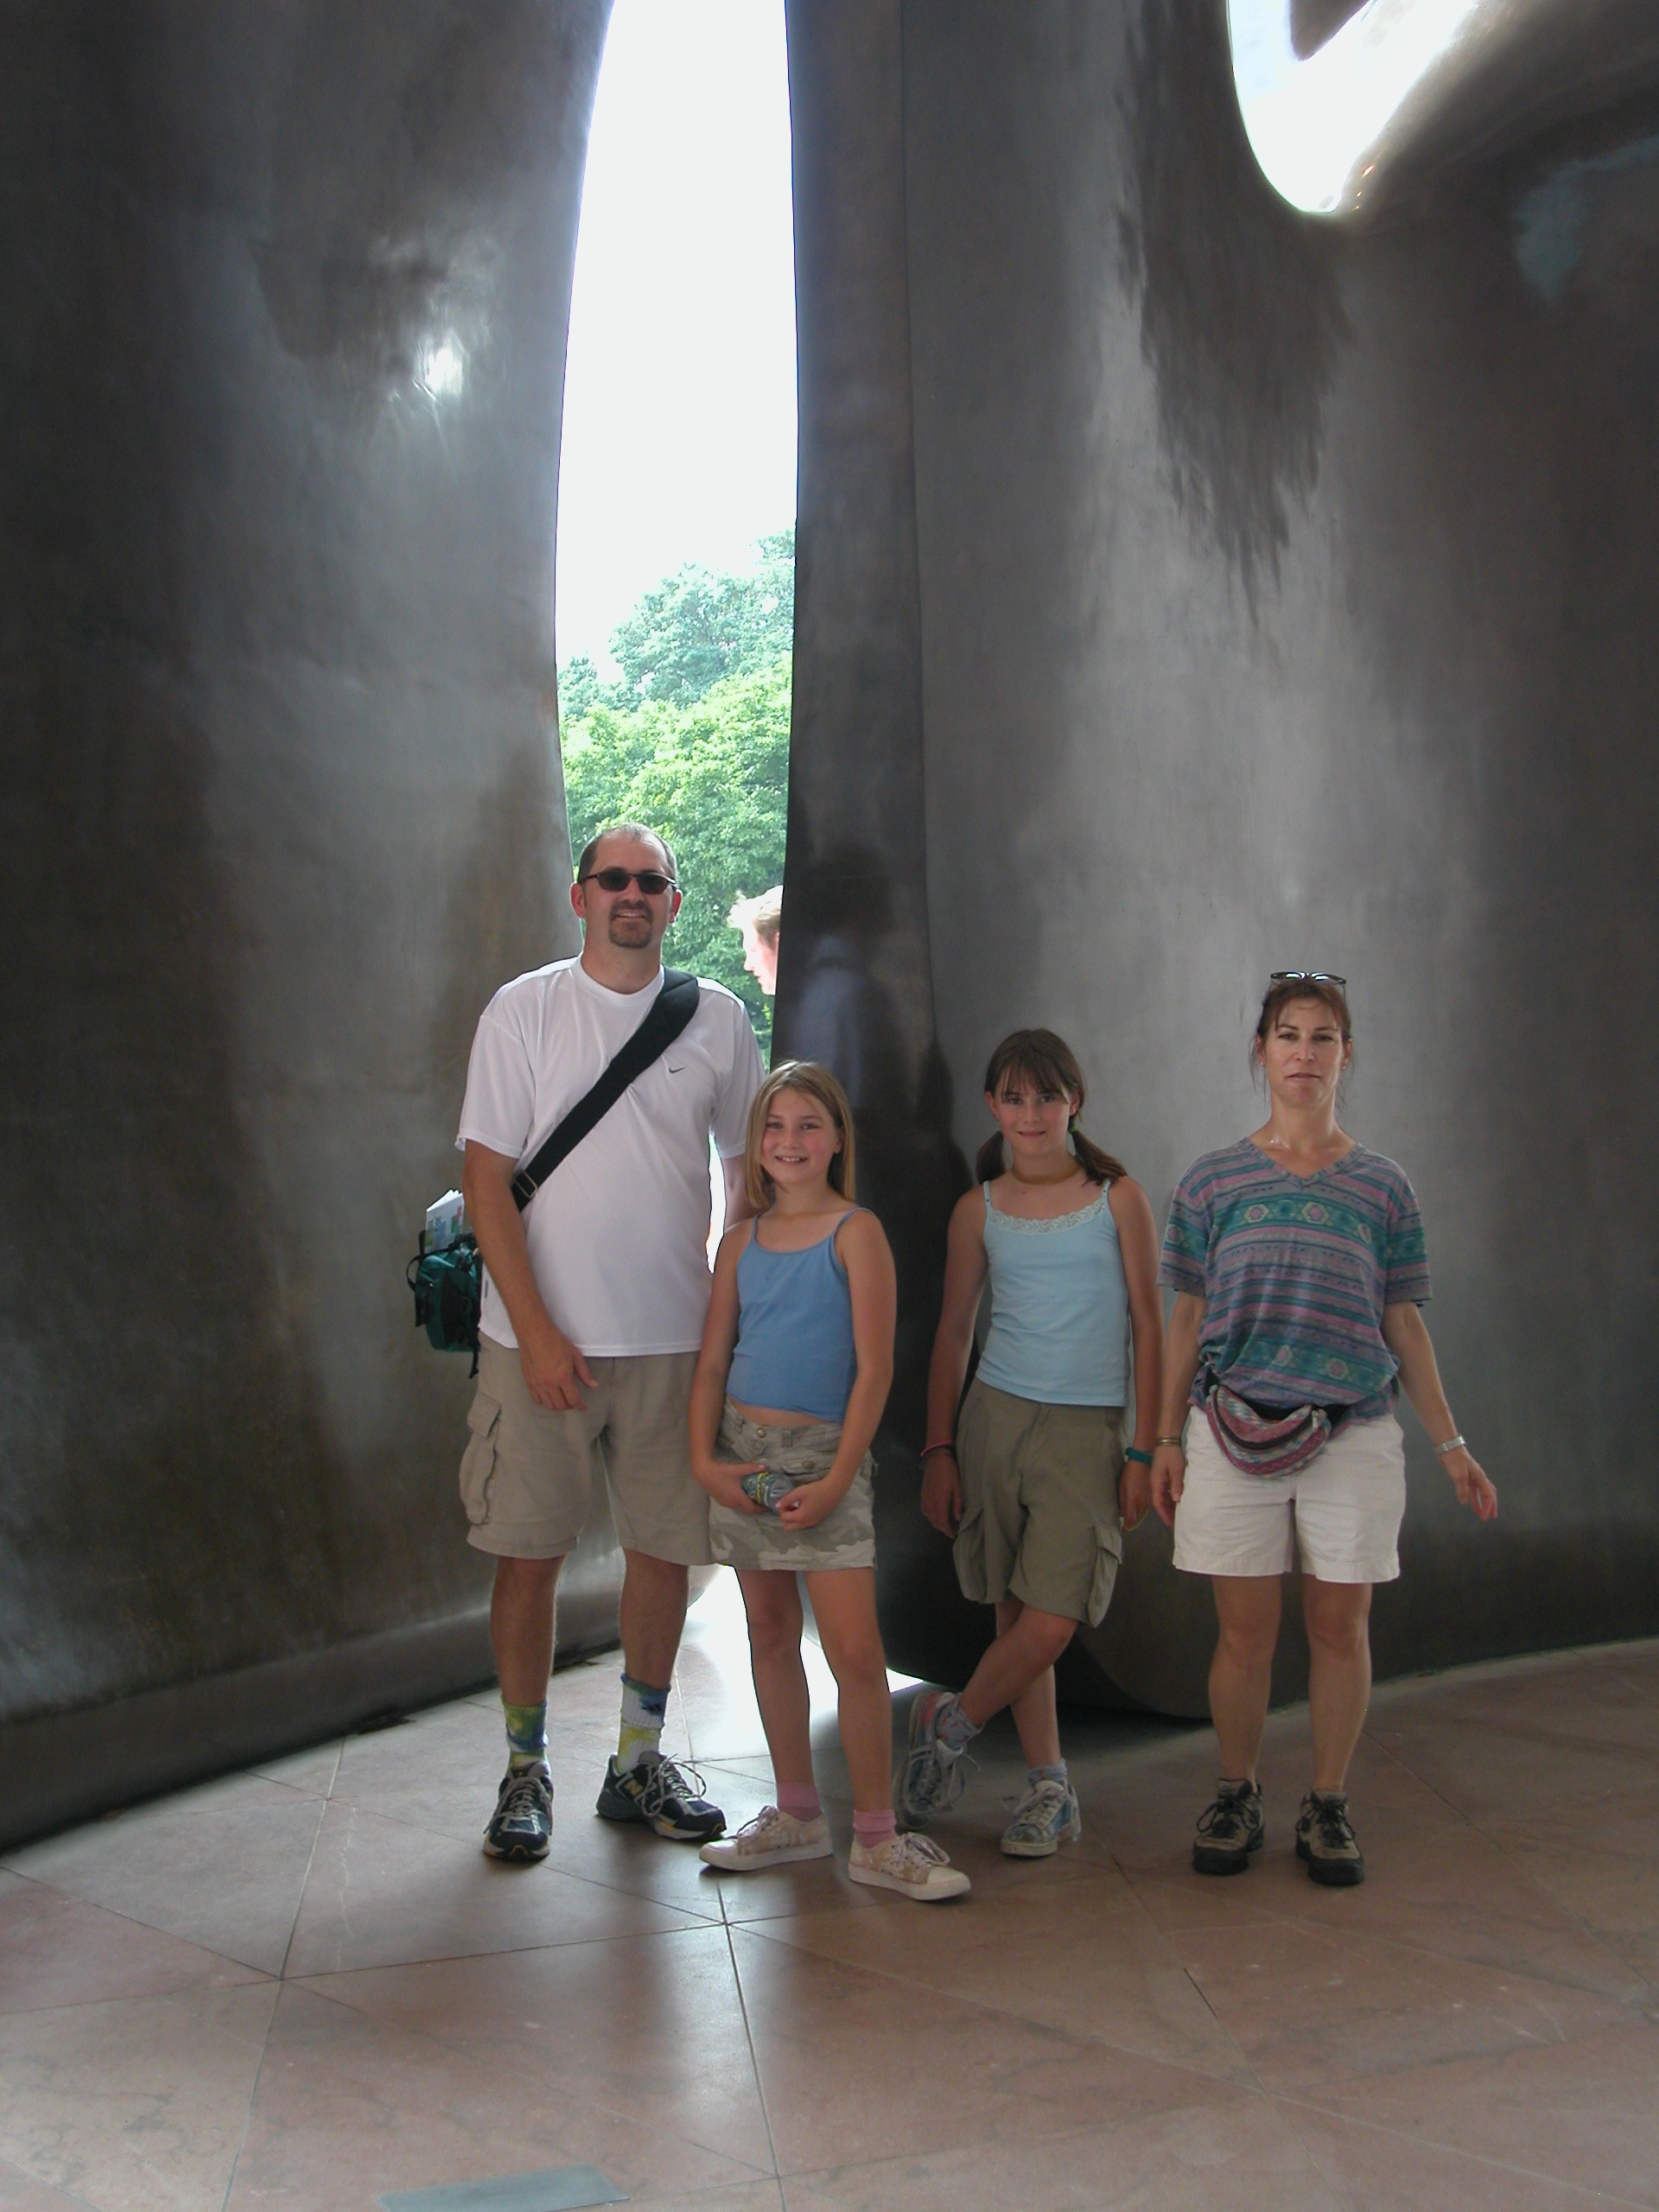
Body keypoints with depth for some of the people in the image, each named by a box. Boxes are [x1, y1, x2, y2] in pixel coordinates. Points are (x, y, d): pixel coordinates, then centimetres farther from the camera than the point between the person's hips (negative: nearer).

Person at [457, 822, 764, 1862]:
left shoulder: (718, 1019, 6)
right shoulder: (524, 1010, -2)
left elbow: (752, 1167, 14)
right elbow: (488, 1174, -5)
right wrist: (536, 1328, -12)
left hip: (676, 1338, 2)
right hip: (542, 1337, -2)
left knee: (665, 1549, 9)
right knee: (528, 1554, 3)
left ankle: (641, 1759, 26)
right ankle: (527, 1768, 20)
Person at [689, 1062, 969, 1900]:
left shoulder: (856, 1233, -5)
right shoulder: (743, 1240, 9)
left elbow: (874, 1369, -9)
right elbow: (713, 1359, 11)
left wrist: (837, 1478, -13)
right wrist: (704, 1457, -2)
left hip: (825, 1453, -5)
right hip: (743, 1452, 5)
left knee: (854, 1647, -8)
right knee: (769, 1635, 12)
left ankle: (876, 1838, 3)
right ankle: (796, 1814, 25)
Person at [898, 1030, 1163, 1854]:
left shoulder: (1118, 1198, 1)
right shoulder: (979, 1210, 6)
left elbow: (1148, 1327, 3)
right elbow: (953, 1333, 12)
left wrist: (1145, 1451, -1)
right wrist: (939, 1449, 7)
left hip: (1088, 1429, -2)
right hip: (995, 1416, 2)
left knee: (1050, 1623, -11)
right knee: (1014, 1613, 5)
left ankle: (947, 1724, 14)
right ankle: (1049, 1787, 20)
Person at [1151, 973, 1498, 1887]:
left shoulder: (1381, 1187, 6)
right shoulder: (1213, 1181, 4)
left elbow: (1404, 1326, 9)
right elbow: (1188, 1320, 7)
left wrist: (1451, 1445, 7)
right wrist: (1166, 1441, 5)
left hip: (1355, 1433, 1)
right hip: (1234, 1432, 0)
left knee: (1340, 1625, 6)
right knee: (1245, 1631, 4)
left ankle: (1328, 1807, 22)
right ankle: (1235, 1798, 23)